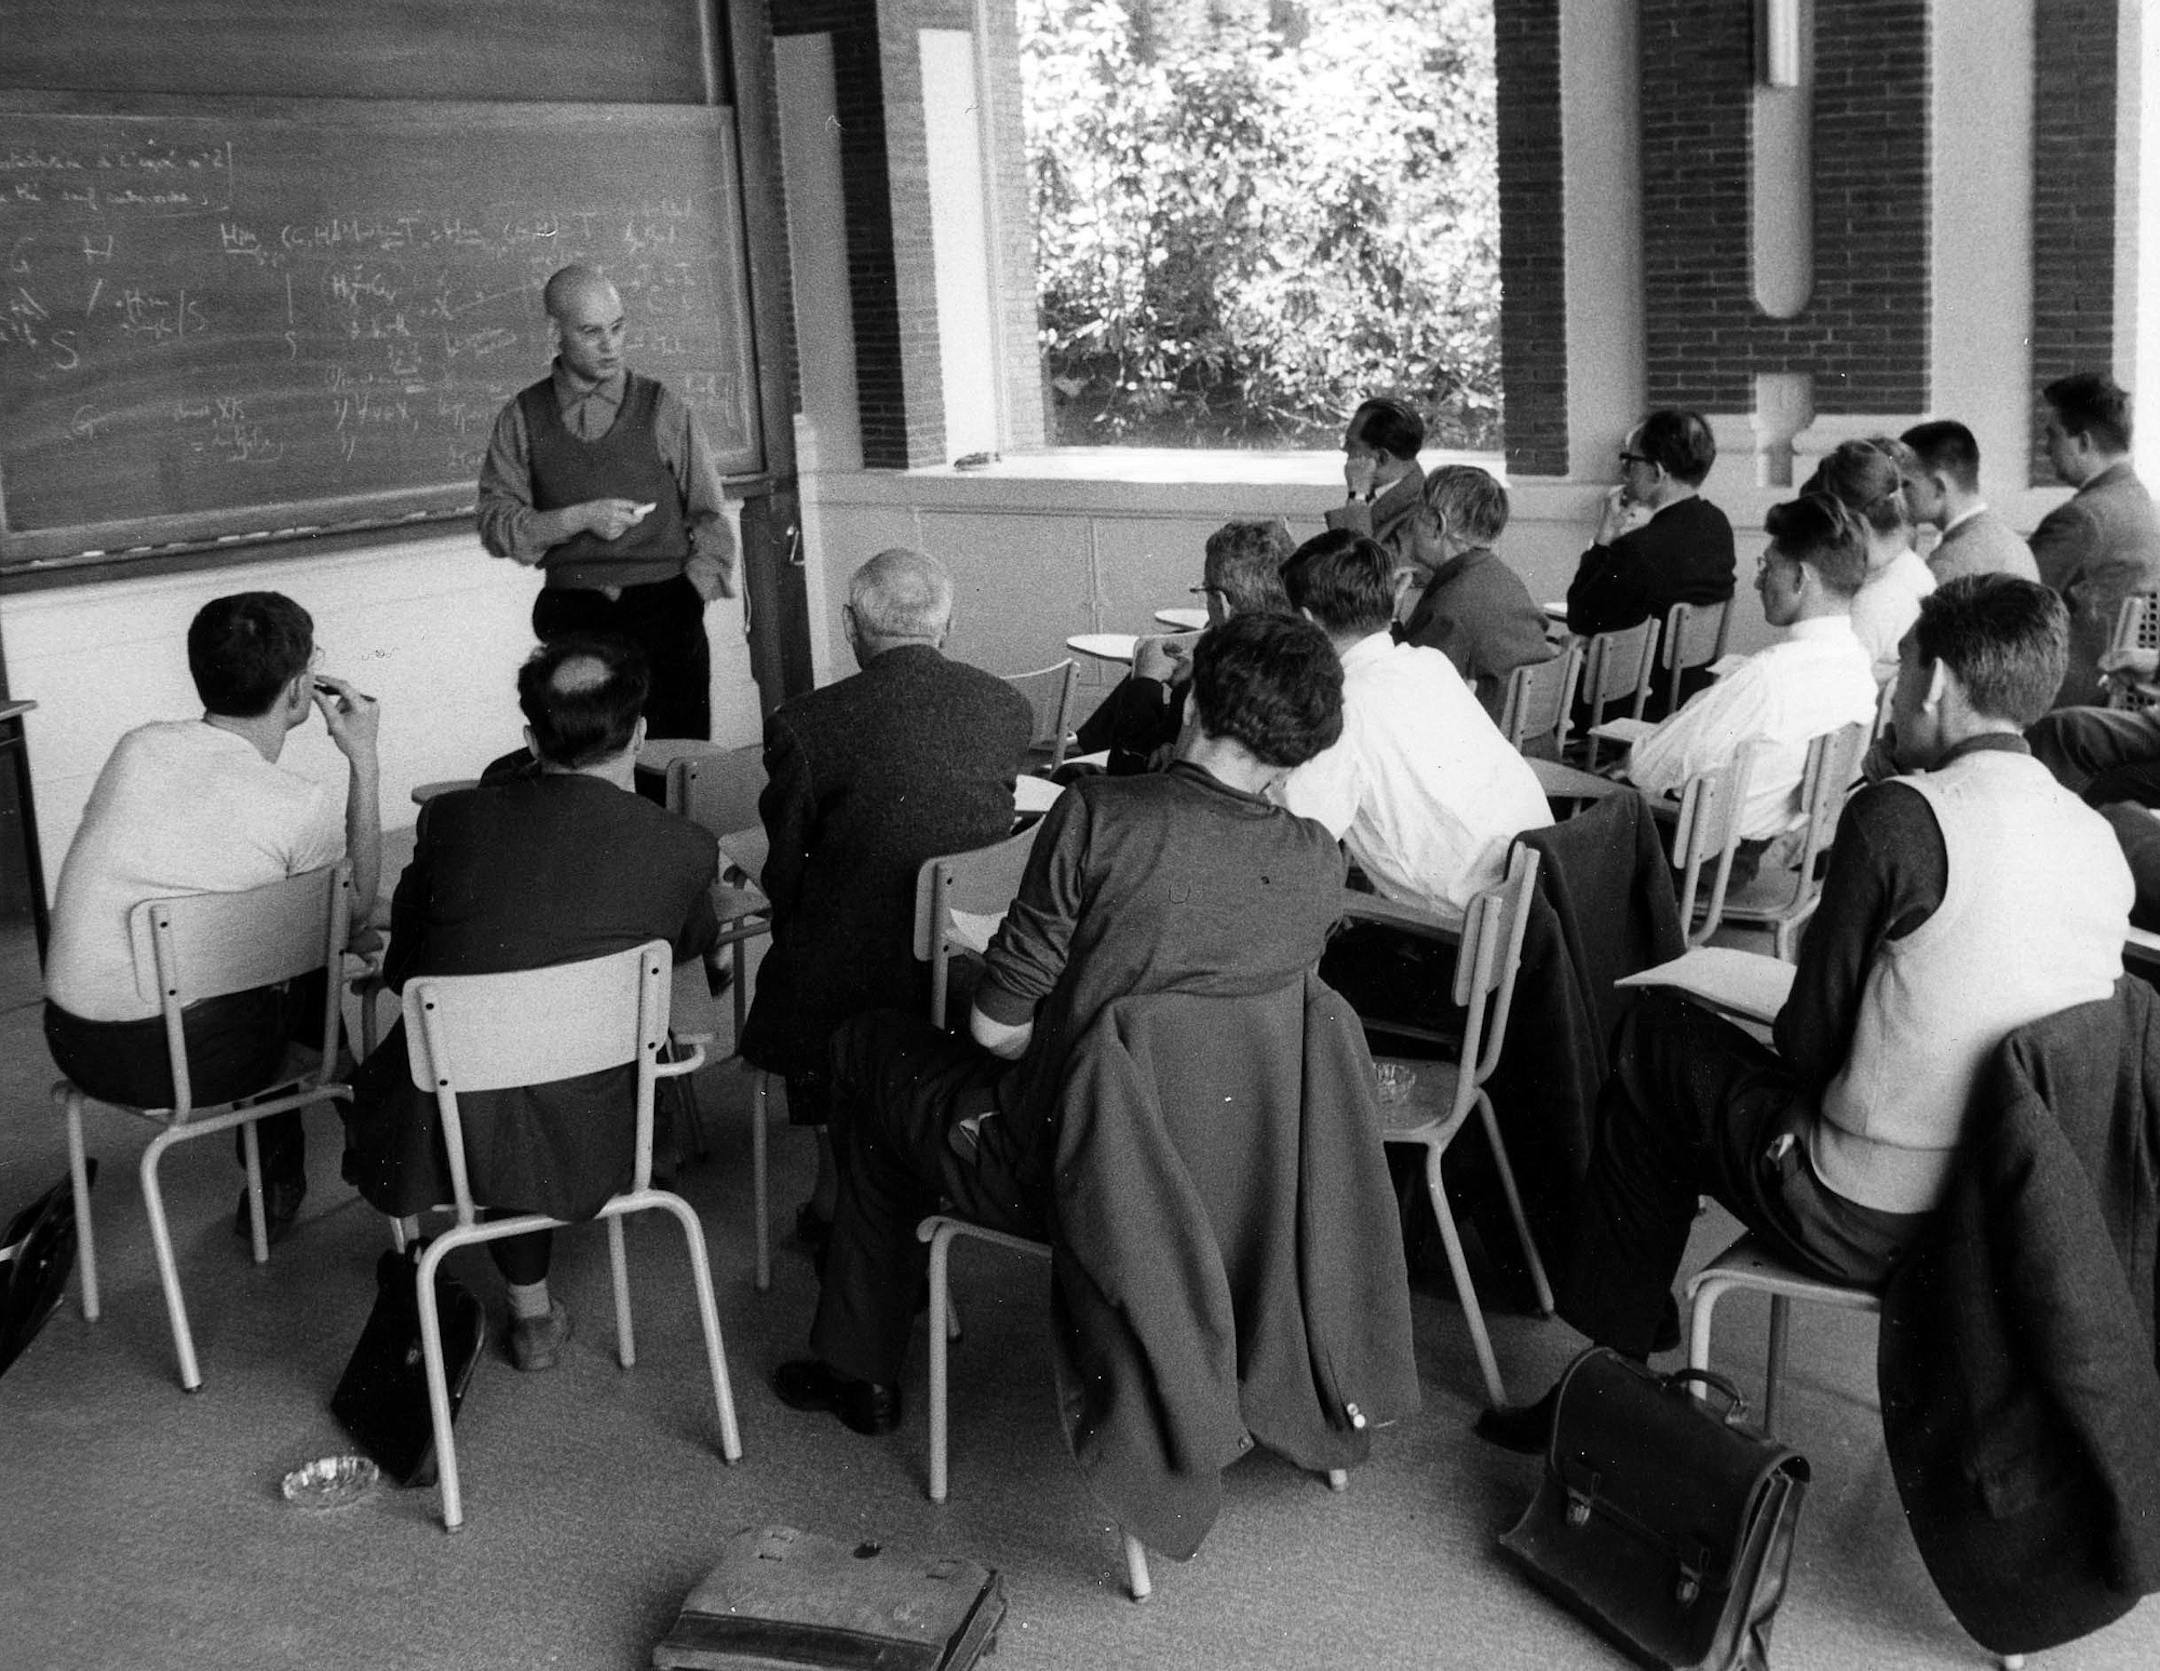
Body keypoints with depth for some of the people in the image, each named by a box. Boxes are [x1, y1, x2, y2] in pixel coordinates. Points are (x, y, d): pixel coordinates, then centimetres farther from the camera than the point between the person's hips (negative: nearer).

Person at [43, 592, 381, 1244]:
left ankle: (276, 1177, 42)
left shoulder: (137, 747, 0)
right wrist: (364, 761, 3)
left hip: (74, 1045, 5)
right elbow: (357, 908, 5)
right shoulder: (304, 806, -14)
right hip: (180, 1061, -5)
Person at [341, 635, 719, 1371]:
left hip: (440, 1145, 0)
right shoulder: (683, 848, -8)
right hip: (585, 1149, 0)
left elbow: (398, 970, 9)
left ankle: (533, 1310, 40)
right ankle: (529, 1307, 45)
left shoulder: (452, 819, -5)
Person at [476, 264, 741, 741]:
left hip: (665, 608, 0)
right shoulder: (522, 419, 8)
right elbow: (495, 524, 3)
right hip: (572, 620, 0)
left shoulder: (662, 408, 8)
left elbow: (709, 520, 10)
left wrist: (688, 601, -3)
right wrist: (579, 518, -10)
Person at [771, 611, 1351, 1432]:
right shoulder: (1319, 861, -9)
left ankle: (861, 1370, 33)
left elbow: (995, 1026, -16)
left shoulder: (1099, 812, -23)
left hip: (1056, 1177, -5)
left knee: (868, 1043, 23)